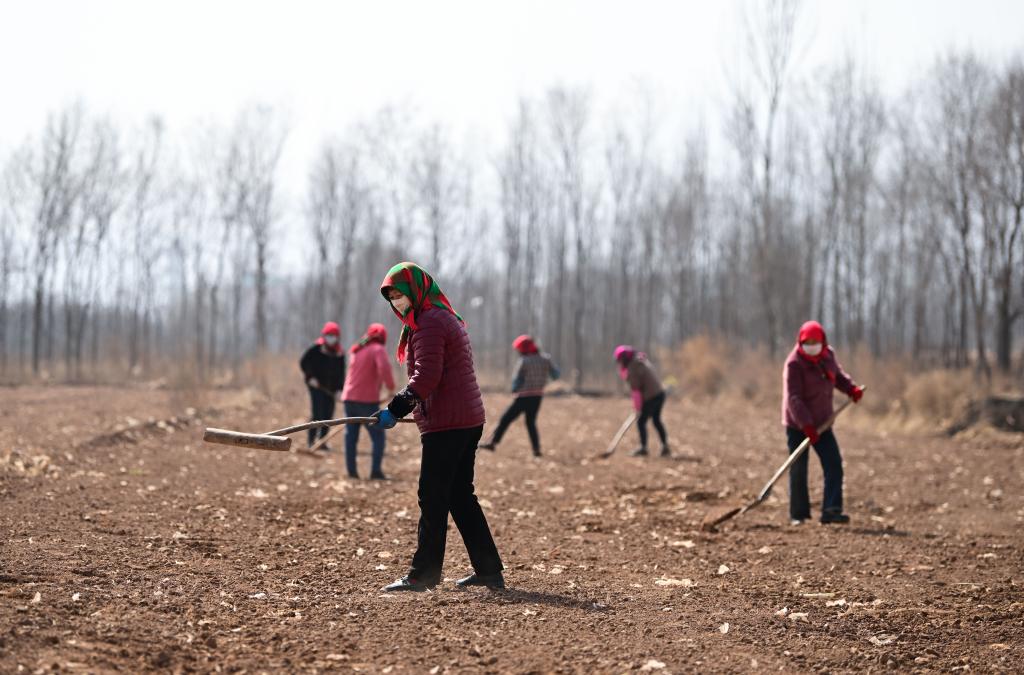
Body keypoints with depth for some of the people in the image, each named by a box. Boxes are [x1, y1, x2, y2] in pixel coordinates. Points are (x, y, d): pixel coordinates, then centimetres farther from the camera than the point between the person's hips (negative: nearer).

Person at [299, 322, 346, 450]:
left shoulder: (339, 354, 7)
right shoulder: (315, 349, -6)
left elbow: (341, 373, 12)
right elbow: (303, 362, -3)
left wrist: (339, 388, 3)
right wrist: (310, 377, -13)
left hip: (330, 388, 5)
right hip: (316, 385, -5)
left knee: (328, 415, 4)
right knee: (317, 414, -13)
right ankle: (311, 439, 0)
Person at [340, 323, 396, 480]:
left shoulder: (354, 351, 16)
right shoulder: (377, 350, -6)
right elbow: (384, 369, -22)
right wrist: (391, 387, -10)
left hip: (349, 398, 6)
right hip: (367, 401, -6)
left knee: (351, 436, 8)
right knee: (378, 437, 0)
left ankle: (351, 471, 4)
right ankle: (376, 471, -9)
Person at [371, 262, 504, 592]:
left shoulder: (429, 323, -11)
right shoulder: (447, 318, 21)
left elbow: (426, 376, -20)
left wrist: (396, 408, -20)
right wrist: (408, 407, 18)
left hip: (446, 423, -10)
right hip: (469, 419, 10)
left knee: (432, 498, -6)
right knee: (460, 496, 13)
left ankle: (423, 574, -3)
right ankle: (489, 571, 13)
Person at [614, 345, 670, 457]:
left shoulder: (633, 366, -15)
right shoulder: (642, 360, 13)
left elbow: (635, 387, -14)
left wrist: (637, 406, -9)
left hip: (651, 396, -9)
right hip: (660, 393, 9)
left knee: (641, 422, 1)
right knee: (657, 420, 20)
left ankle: (643, 448, 2)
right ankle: (665, 447, 22)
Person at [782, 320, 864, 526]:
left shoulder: (828, 355, 1)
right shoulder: (794, 363, -18)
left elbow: (838, 375, 20)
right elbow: (793, 397, -23)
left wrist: (851, 389, -1)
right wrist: (806, 425, -29)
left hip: (822, 423, 5)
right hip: (797, 425, -5)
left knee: (834, 464, -6)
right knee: (798, 469, 1)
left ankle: (831, 511, -8)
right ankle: (798, 514, 13)